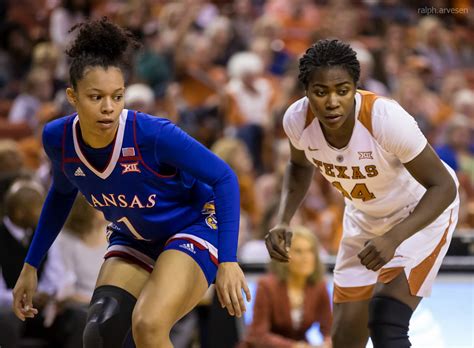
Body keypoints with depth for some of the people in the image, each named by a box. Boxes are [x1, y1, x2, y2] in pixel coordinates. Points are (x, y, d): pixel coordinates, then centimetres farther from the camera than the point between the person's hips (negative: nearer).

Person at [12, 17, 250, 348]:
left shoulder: (154, 134, -31)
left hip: (192, 227, -5)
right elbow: (62, 193, 7)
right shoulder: (58, 138, -16)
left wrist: (228, 261, -27)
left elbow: (224, 178, -21)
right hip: (132, 241, 5)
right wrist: (31, 266, 10)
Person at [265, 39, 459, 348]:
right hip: (365, 216, 5)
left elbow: (443, 186, -27)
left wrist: (393, 238, -40)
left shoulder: (386, 117, -36)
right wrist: (283, 223, -11)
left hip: (423, 213, -5)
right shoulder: (298, 119, -21)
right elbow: (300, 166, 5)